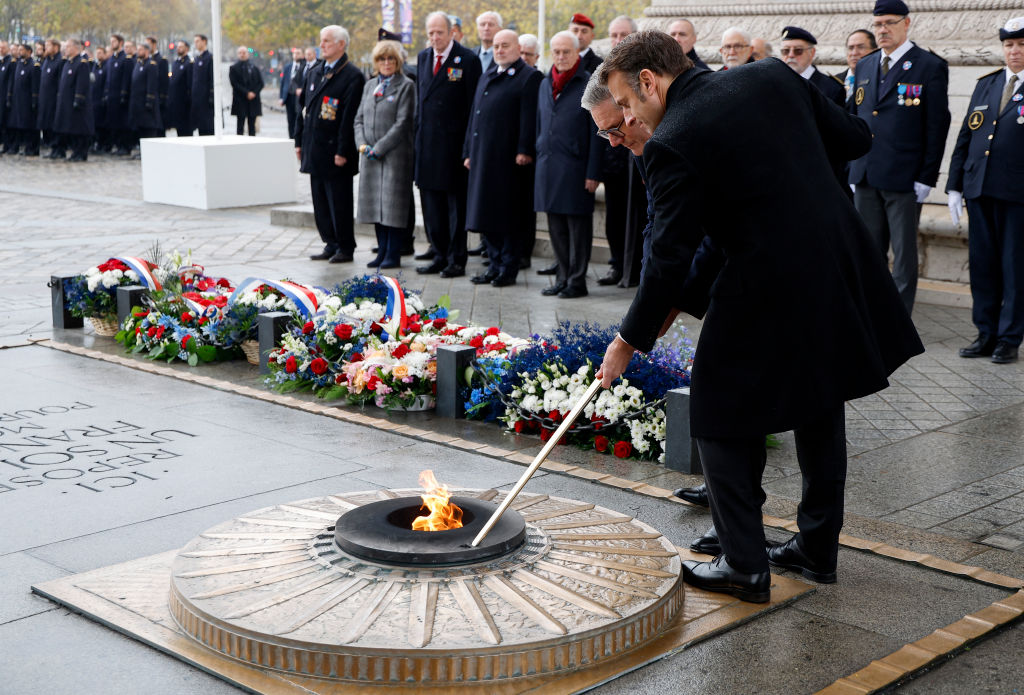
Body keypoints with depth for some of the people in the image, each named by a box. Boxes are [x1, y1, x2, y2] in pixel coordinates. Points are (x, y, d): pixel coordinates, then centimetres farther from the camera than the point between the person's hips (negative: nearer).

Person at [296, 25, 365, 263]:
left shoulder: (353, 76, -11)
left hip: (334, 151, -8)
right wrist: (299, 141, 14)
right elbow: (305, 107, 18)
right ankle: (331, 244, 21)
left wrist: (343, 152, -18)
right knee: (321, 203, 12)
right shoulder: (315, 71, 14)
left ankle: (345, 248, 9)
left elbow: (350, 116, -15)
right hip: (315, 150, 8)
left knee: (339, 203, 0)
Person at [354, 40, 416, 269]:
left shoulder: (406, 86, -5)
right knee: (376, 205, 9)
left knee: (393, 205, -5)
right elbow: (359, 119, 15)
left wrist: (378, 149, -13)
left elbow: (403, 123, -12)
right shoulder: (369, 86, 16)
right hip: (371, 157, 6)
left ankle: (393, 255, 2)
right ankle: (382, 252, 17)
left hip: (395, 156, -6)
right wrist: (362, 144, -3)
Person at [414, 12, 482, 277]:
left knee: (456, 203, 1)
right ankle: (439, 256, 20)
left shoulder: (468, 59, -7)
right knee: (431, 203, 10)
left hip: (453, 143, -6)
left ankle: (457, 260, 7)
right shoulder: (423, 57, 12)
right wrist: (419, 133, 12)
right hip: (427, 142, 6)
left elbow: (473, 105, -8)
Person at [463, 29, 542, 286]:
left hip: (510, 159, -8)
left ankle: (509, 269, 5)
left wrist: (524, 151, -19)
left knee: (509, 215, -2)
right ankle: (495, 265, 18)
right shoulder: (487, 77, 20)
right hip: (483, 159, 8)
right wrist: (469, 151, 17)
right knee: (487, 215, 9)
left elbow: (530, 119, -12)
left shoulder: (529, 77, -4)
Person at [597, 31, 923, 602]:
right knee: (820, 413, 21)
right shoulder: (772, 75, 5)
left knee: (723, 421, 10)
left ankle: (746, 567, 15)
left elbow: (670, 258, -12)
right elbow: (856, 140, 10)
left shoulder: (672, 143, -13)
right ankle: (818, 548, 34)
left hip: (767, 292, -7)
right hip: (843, 270, 7)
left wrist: (630, 341, -2)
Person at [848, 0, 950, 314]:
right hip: (865, 177, 6)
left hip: (904, 179, -5)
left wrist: (926, 179, -12)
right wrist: (853, 169, 12)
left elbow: (937, 126, -7)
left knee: (904, 253, 2)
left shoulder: (930, 66, -4)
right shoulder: (864, 67, 13)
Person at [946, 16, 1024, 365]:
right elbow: (965, 136, 16)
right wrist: (954, 185, 10)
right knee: (982, 265, 9)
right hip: (979, 190, 5)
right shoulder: (986, 84, 14)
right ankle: (986, 334, 19)